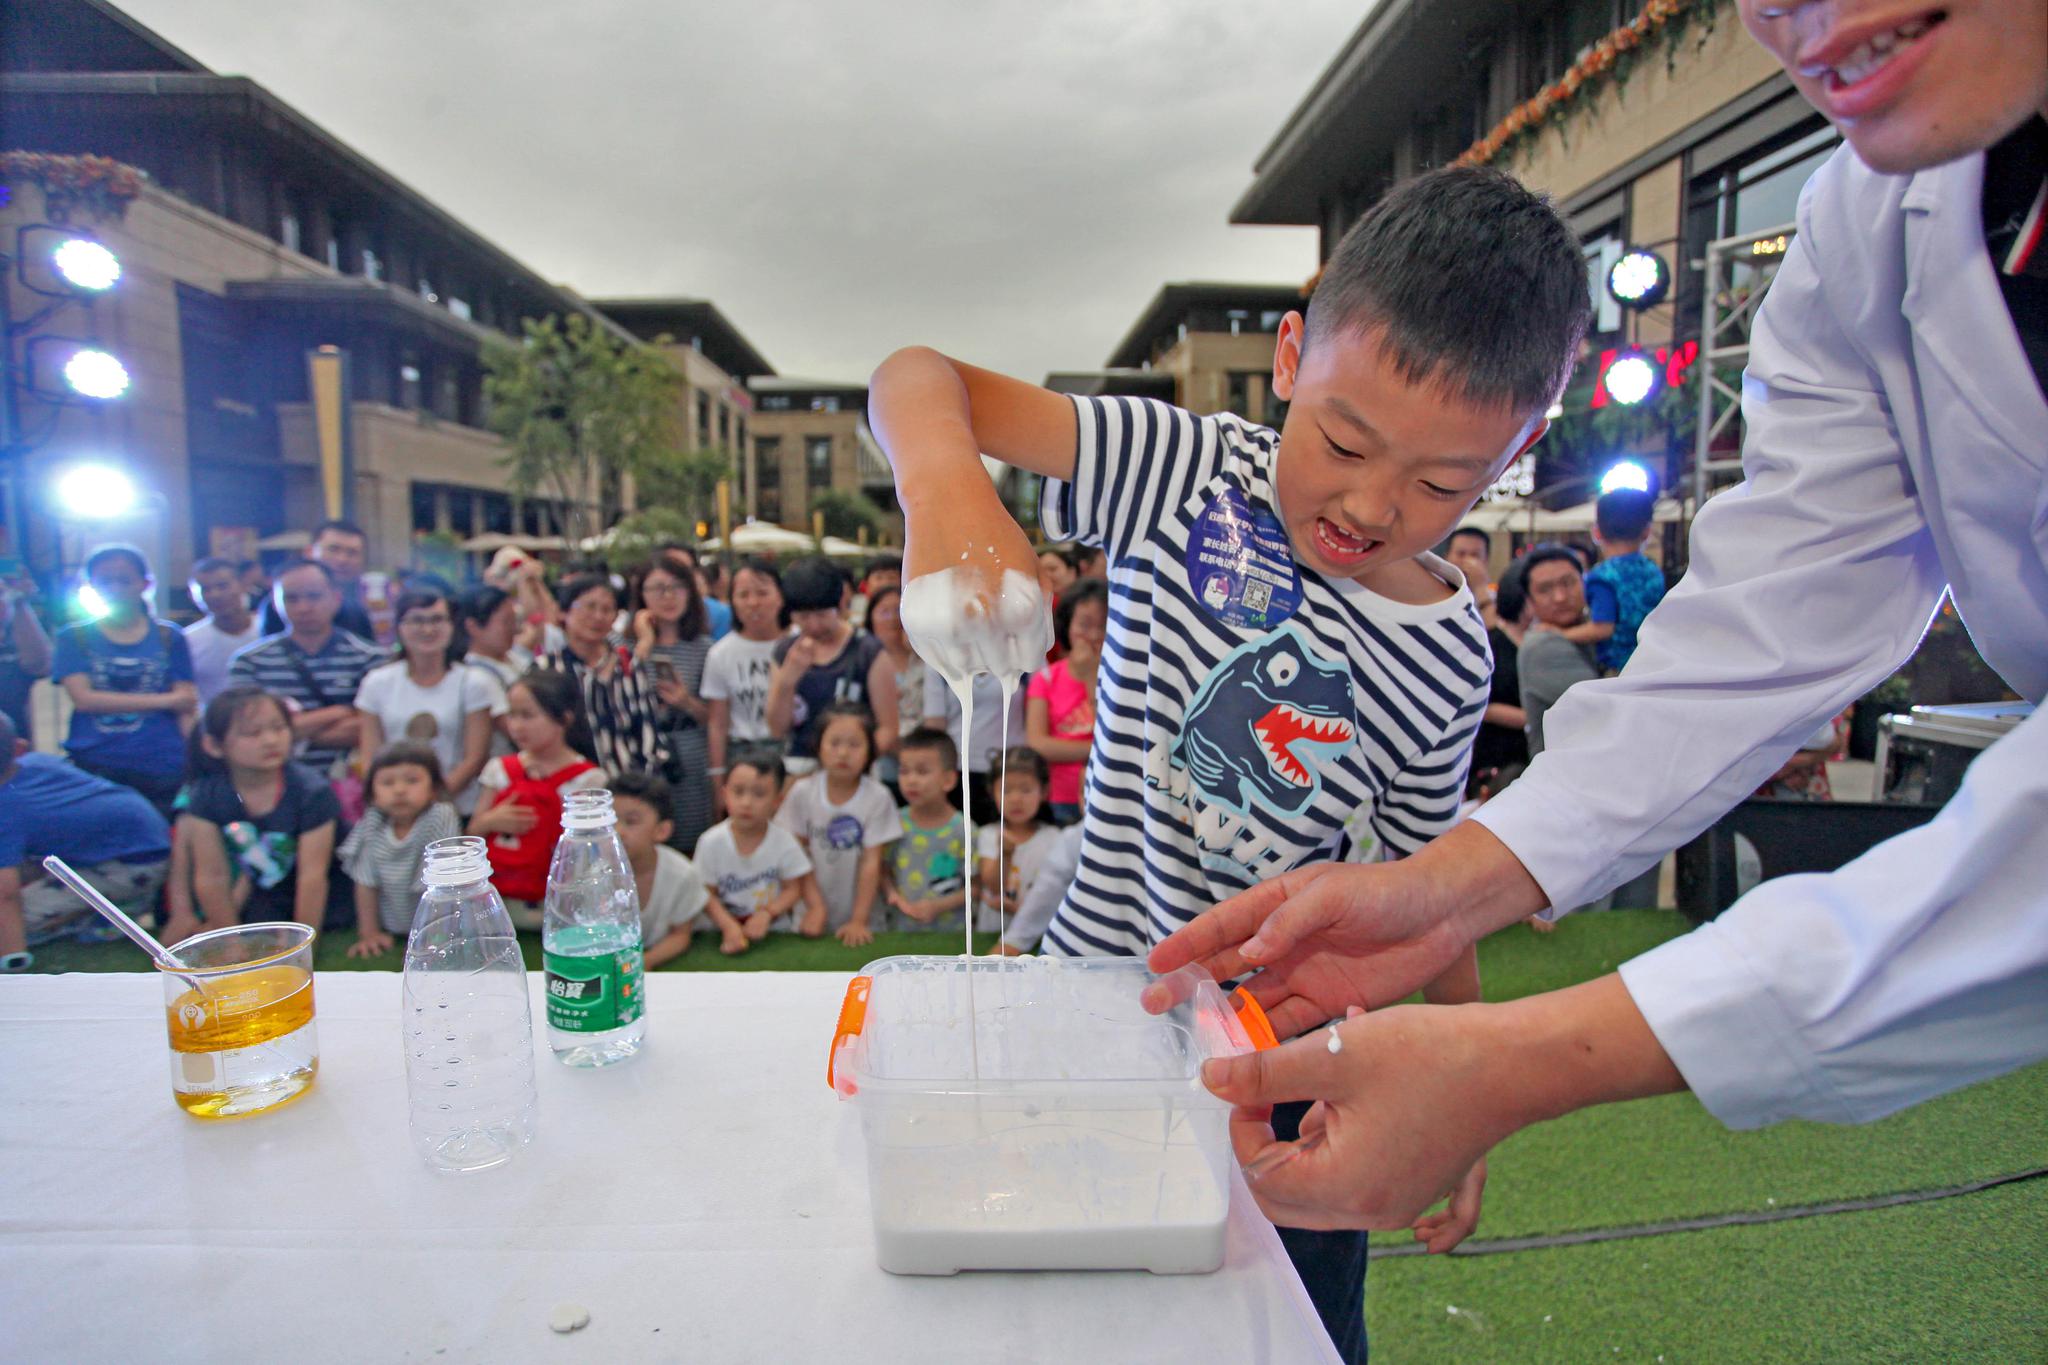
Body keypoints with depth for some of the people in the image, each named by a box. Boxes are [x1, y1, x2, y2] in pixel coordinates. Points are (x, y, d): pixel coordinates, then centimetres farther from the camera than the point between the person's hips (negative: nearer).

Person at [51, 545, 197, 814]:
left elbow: (186, 709, 4)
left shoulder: (169, 639, 9)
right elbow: (83, 698, -4)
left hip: (163, 773, 0)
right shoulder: (73, 638, 10)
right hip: (94, 771, 0)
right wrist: (165, 700, -9)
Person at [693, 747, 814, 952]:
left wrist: (766, 914, -17)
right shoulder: (711, 842, -8)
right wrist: (729, 926, -19)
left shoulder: (784, 841, -8)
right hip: (726, 930, -1)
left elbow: (793, 888, -1)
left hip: (773, 930, 1)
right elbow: (708, 894, -5)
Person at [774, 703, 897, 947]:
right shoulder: (802, 792, -9)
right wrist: (816, 906, -10)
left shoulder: (877, 796, -13)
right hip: (814, 911, 1)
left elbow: (871, 863, -12)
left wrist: (859, 920, -14)